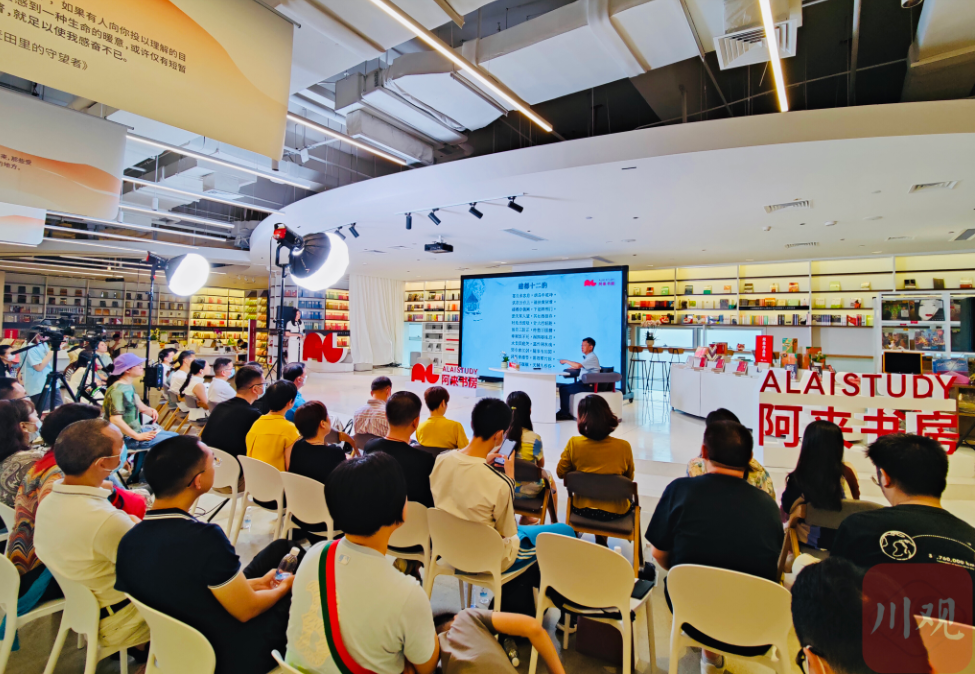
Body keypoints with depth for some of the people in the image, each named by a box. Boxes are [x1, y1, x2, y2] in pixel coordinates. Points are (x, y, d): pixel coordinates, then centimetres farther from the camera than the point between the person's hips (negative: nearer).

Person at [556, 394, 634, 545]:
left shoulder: (574, 444, -18)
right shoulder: (624, 446, -16)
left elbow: (561, 473, -3)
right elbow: (629, 477, 1)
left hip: (582, 509, 1)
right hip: (614, 512, -1)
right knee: (631, 501, 33)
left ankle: (600, 539, 38)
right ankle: (602, 539, 37)